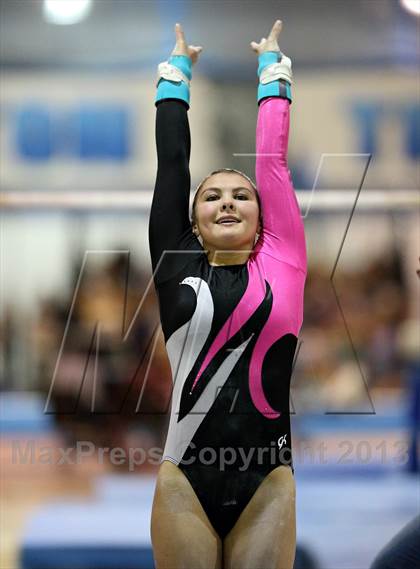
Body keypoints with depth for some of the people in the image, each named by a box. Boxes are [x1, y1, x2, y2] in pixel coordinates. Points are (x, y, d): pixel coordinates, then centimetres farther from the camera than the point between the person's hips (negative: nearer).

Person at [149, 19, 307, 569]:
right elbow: (172, 159, 12)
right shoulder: (177, 266, 7)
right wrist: (177, 71, 22)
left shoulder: (281, 263, 7)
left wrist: (272, 69, 21)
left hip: (266, 484, 0)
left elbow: (273, 158, 12)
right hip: (185, 481, 0)